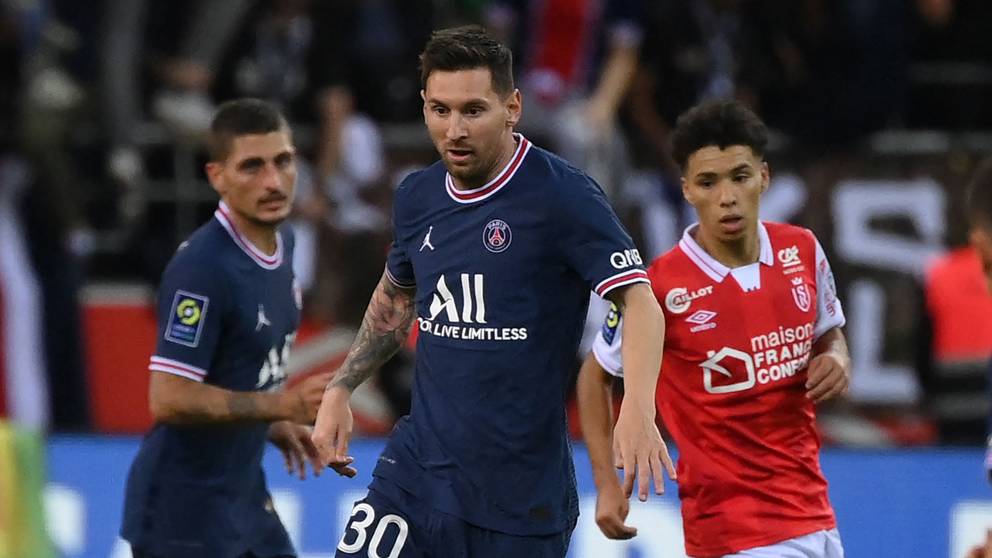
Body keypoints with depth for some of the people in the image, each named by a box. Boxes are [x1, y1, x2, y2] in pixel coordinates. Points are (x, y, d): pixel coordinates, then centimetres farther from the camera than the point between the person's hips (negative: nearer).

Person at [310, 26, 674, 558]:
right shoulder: (416, 196, 5)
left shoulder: (562, 194, -13)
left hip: (522, 491, -5)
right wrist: (340, 390, 18)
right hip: (417, 467, 5)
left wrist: (638, 409, -33)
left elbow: (639, 301, -18)